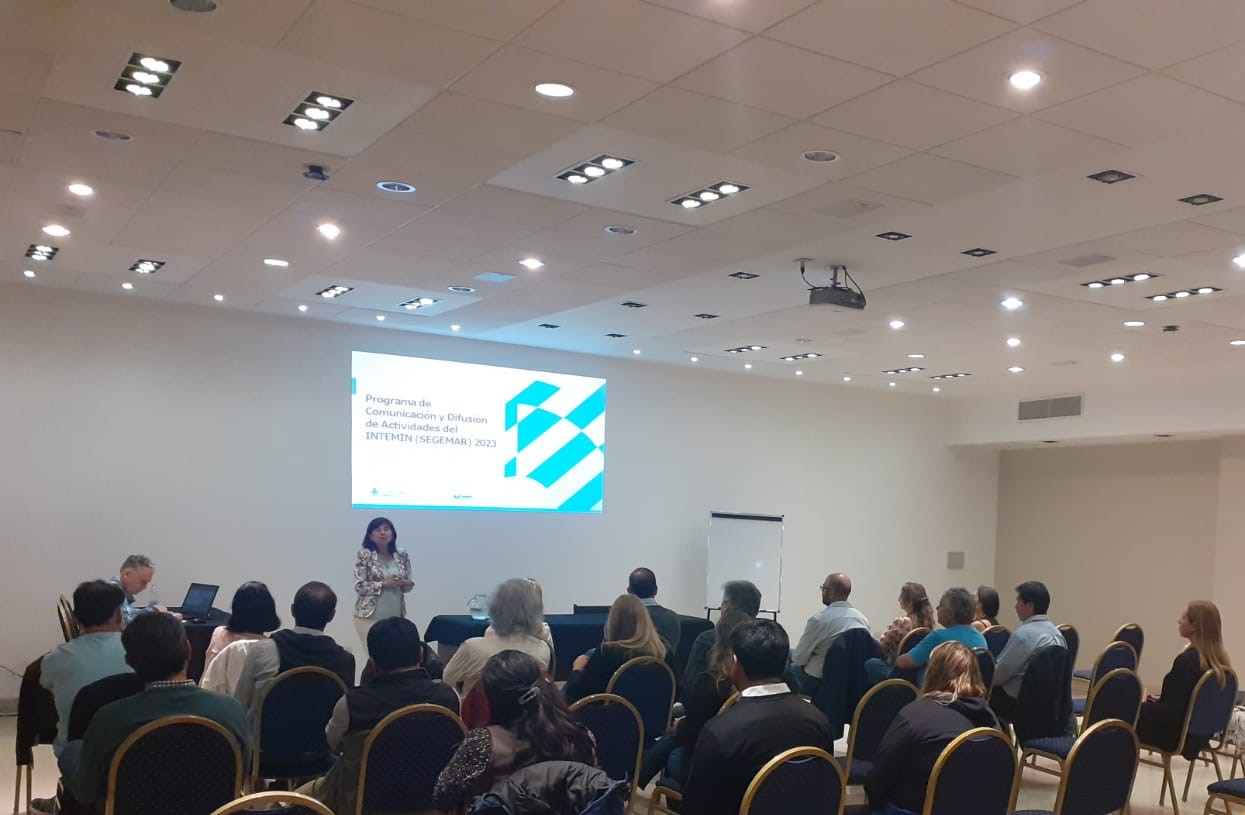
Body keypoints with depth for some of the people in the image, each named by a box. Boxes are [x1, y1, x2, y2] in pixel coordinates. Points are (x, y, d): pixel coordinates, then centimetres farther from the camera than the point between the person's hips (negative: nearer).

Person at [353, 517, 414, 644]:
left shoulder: (402, 556, 5)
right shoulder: (365, 555, -6)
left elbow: (408, 585, 11)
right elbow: (359, 586, -10)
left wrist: (402, 583, -11)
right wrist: (385, 584, -19)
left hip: (395, 617, 4)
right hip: (370, 616, -4)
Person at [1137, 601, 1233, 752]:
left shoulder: (1187, 660, -26)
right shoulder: (1220, 661, 0)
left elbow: (1171, 713, -25)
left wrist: (1140, 708, -10)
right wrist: (1162, 699, 17)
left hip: (1175, 735, -8)